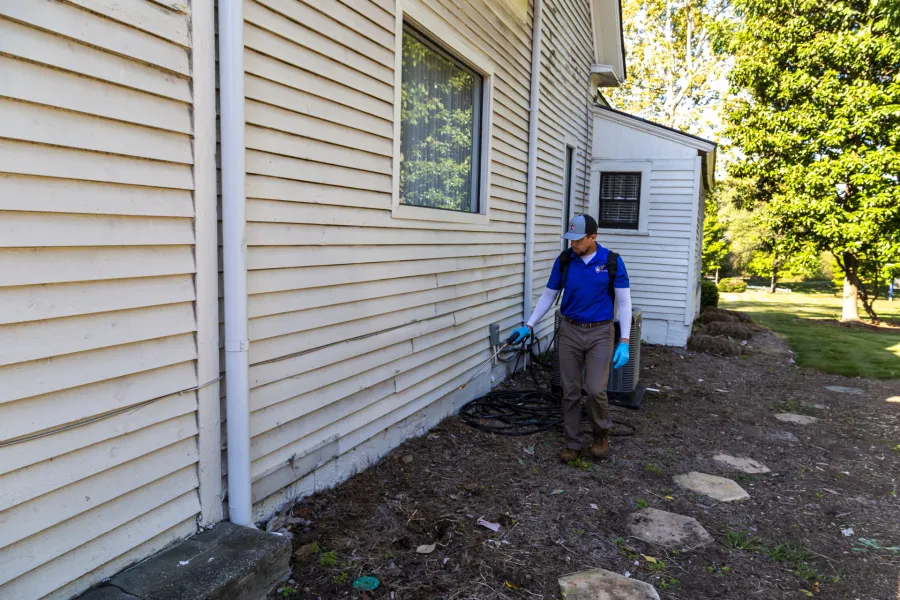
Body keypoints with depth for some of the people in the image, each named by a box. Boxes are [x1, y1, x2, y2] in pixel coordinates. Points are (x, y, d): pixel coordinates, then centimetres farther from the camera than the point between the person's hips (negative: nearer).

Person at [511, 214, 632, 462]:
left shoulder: (612, 262, -9)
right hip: (570, 331, 3)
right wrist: (529, 325, 2)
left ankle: (601, 434, 19)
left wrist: (624, 341, -14)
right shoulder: (564, 260, -2)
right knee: (571, 391, 5)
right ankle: (573, 443, 19)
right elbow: (548, 295, 7)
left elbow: (624, 302, -7)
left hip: (600, 333, -2)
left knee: (595, 389, -9)